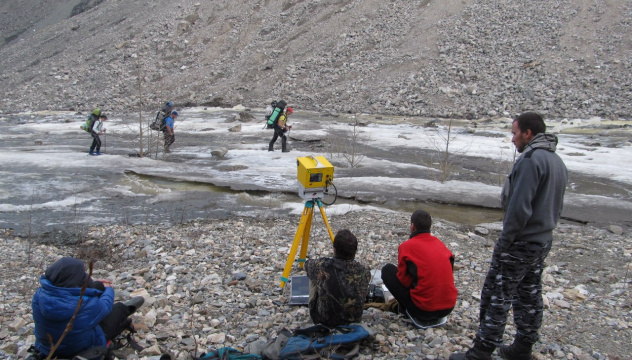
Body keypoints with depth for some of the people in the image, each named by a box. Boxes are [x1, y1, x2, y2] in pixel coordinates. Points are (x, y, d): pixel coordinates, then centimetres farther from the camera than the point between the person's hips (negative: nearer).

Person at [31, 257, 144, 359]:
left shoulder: (39, 295, -23)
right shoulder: (87, 304, -37)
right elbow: (105, 306, -13)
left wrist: (92, 284, 13)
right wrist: (108, 289, 10)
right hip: (85, 349, -4)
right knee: (119, 308, 18)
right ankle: (125, 309, 54)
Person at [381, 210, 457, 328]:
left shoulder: (406, 246, -7)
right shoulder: (440, 243, 8)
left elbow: (404, 279, -3)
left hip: (423, 309, -5)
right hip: (449, 307, 5)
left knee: (387, 269, 9)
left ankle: (411, 313, 7)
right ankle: (436, 317, 17)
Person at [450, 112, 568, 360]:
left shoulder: (531, 160, -20)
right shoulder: (557, 162, 12)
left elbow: (519, 207, -25)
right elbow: (556, 206, 16)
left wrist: (504, 241, -18)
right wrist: (544, 230, 17)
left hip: (520, 244, -10)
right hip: (543, 242, 10)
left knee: (496, 296, -2)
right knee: (529, 297, 17)